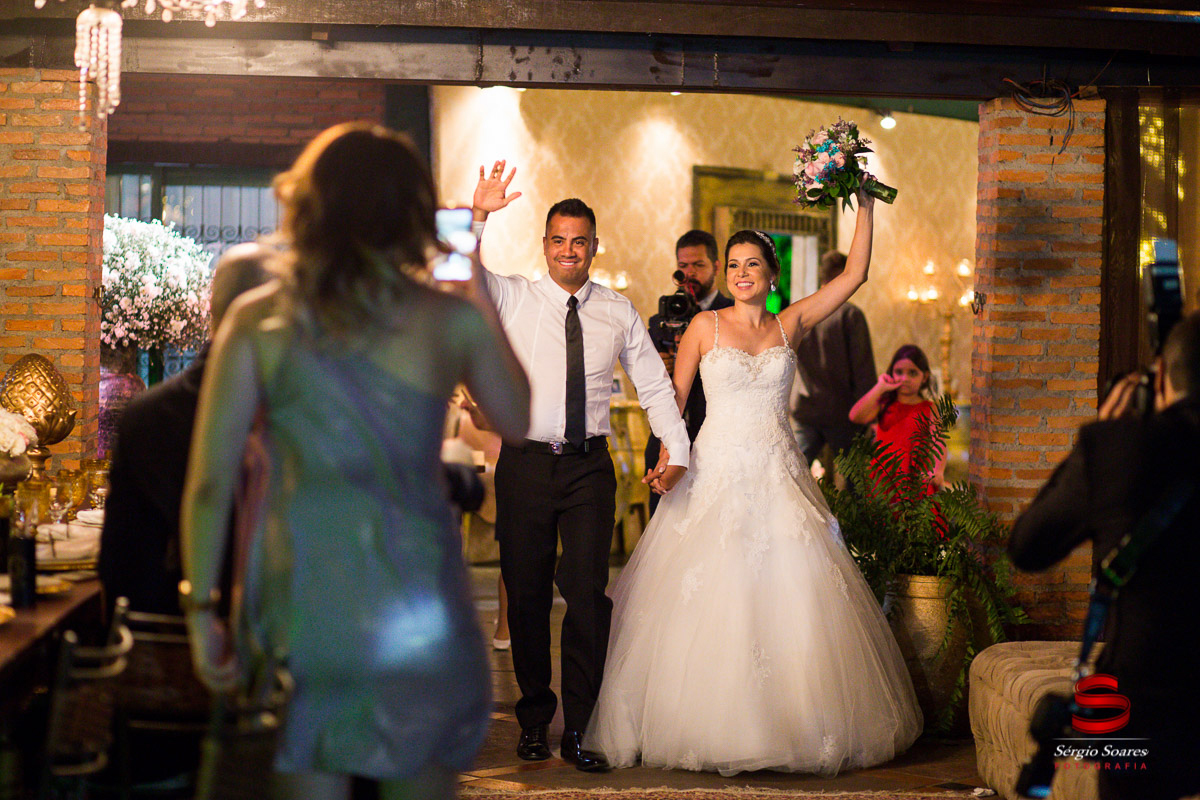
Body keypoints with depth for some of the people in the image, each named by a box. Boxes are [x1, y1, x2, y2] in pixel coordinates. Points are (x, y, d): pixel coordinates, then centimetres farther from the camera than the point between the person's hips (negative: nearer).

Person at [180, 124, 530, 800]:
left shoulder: (257, 321, -4)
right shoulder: (453, 320, -5)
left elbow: (209, 482, -5)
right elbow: (521, 422, 11)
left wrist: (201, 607, 4)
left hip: (303, 606, 1)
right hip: (417, 609, 0)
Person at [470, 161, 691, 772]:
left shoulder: (619, 313, 10)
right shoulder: (514, 298, 5)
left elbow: (655, 385, 13)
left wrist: (677, 450, 2)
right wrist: (478, 215, -23)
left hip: (589, 468, 1)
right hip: (525, 463, 0)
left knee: (588, 592, -5)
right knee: (526, 594, 6)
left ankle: (580, 729, 4)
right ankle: (534, 719, 20)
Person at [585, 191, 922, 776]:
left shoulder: (790, 326, 9)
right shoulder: (705, 326, 5)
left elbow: (854, 274, 5)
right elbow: (673, 399, 5)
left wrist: (865, 204, 0)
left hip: (779, 479, 2)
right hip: (717, 474, -2)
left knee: (790, 600, -2)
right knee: (708, 603, -5)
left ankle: (793, 725, 8)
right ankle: (710, 725, 5)